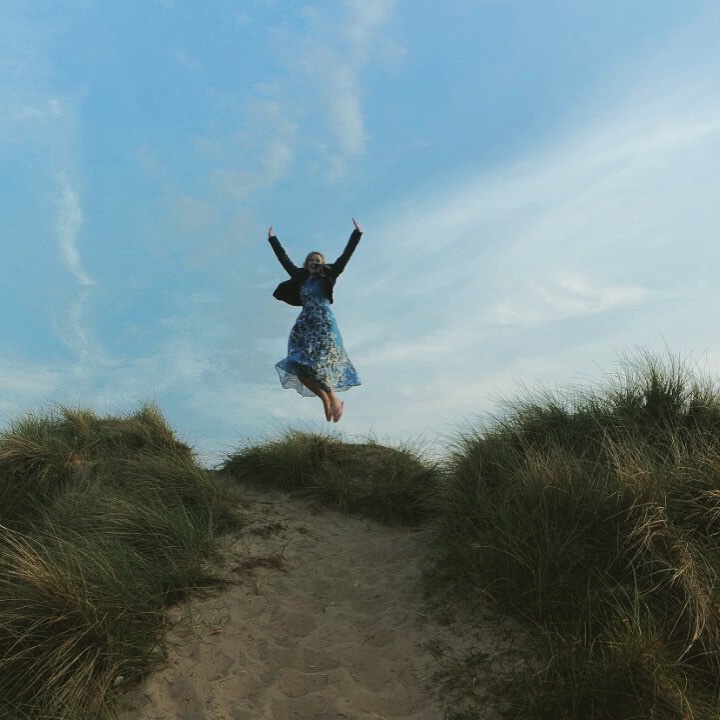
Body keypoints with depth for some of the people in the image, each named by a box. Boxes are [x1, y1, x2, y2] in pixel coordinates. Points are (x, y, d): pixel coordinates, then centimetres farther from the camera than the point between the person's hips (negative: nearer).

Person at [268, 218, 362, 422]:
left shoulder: (327, 277, 9)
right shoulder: (300, 278, 19)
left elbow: (345, 256, 5)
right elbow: (284, 259, 27)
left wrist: (357, 234, 2)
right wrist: (272, 239, 32)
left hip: (324, 324, -5)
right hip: (303, 326, 5)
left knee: (317, 364, -18)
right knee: (299, 368, -7)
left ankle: (335, 400, -2)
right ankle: (326, 399, 8)